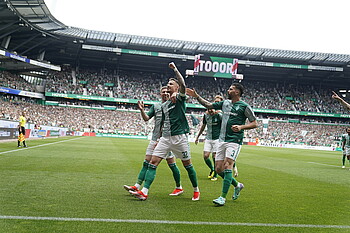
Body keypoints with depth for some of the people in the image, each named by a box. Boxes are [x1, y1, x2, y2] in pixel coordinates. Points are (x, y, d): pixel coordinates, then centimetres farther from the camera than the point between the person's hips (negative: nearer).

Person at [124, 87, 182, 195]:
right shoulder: (155, 106, 13)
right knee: (146, 162, 1)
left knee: (172, 164, 0)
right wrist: (142, 110, -10)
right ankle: (137, 186, 3)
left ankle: (179, 187, 15)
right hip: (155, 138, 4)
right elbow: (146, 118, 7)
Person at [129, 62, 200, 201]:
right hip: (165, 137, 6)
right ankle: (144, 192, -9)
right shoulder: (164, 105, 20)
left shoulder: (180, 98, 1)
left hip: (179, 136, -6)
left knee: (187, 164, 3)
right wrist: (159, 138, 22)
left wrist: (174, 69, -24)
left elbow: (182, 84, -20)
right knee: (153, 162, -6)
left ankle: (196, 190, 22)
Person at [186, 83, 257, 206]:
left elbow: (254, 123, -3)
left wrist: (241, 127, -17)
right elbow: (208, 105, 23)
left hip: (234, 141, -7)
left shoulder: (244, 106, -5)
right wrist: (196, 96, 15)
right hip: (222, 140, 7)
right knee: (218, 169, 4)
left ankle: (223, 197, -12)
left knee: (227, 166, -17)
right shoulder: (225, 103, 13)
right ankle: (237, 185, 27)